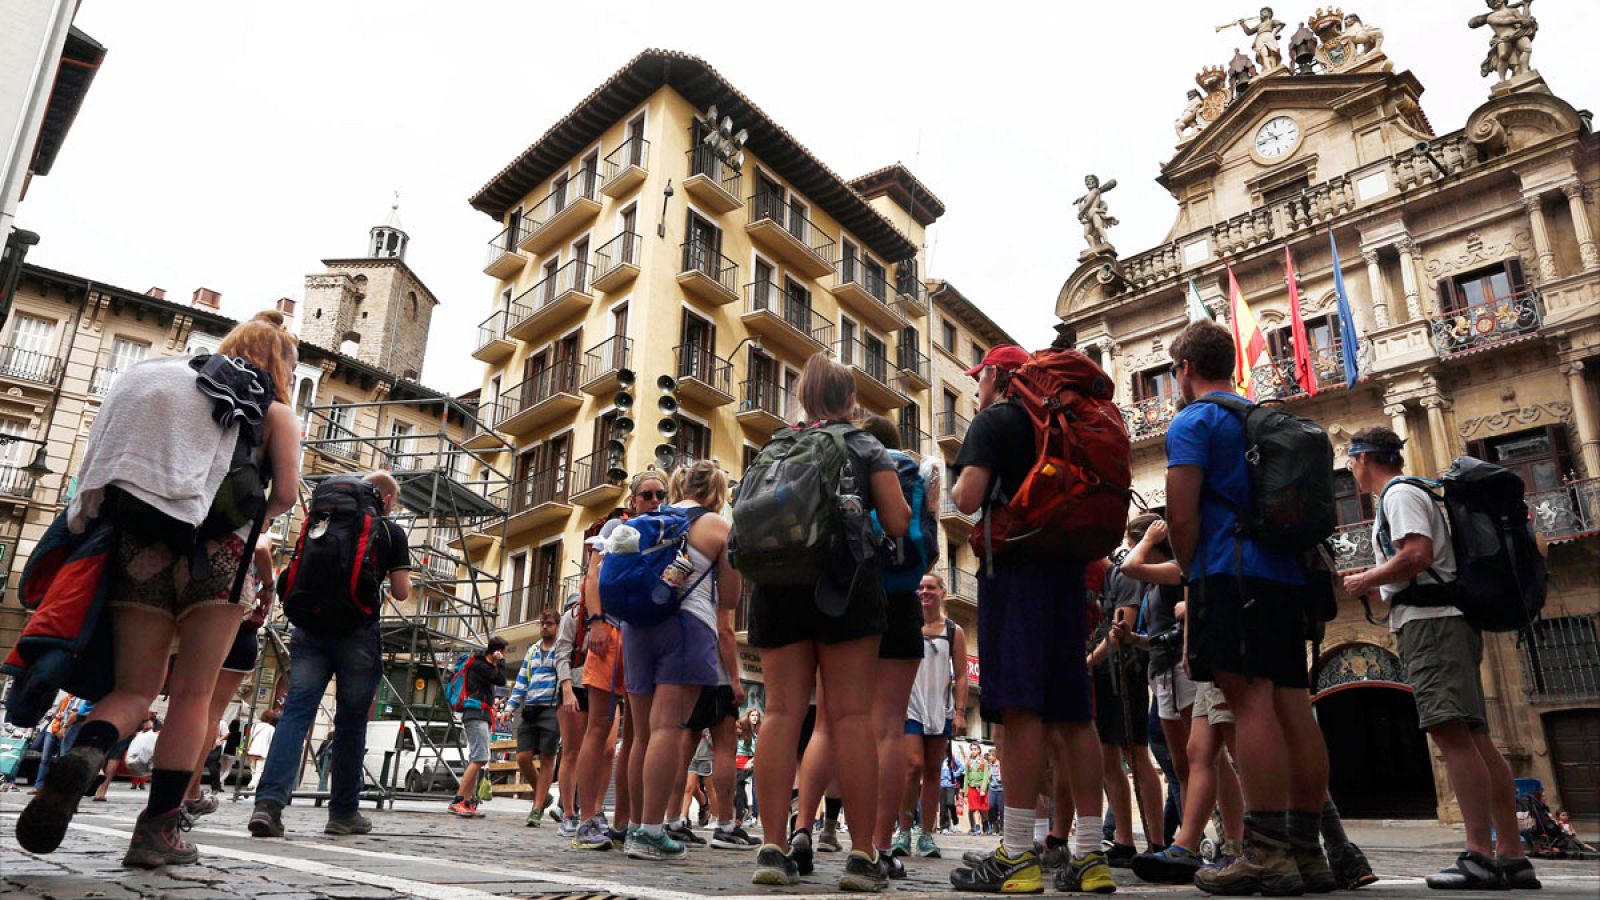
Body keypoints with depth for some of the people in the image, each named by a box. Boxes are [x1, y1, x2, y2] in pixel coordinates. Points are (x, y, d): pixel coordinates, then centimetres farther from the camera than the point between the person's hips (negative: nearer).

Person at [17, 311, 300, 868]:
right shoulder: (275, 411, 10)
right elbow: (284, 494, 0)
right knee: (192, 695, 2)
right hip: (215, 550, -4)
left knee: (134, 689, 8)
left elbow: (136, 461, 19)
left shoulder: (180, 386, 23)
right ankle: (159, 828, 1)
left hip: (142, 543, 4)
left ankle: (84, 755, -24)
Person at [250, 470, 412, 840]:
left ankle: (269, 802, -19)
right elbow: (401, 593, 4)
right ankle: (343, 812, 14)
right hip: (358, 632, -3)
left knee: (296, 711, -3)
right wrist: (404, 586, 25)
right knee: (351, 722, 5)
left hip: (311, 626, 3)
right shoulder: (391, 531, 5)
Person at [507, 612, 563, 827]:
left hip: (552, 710, -5)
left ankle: (537, 809, 1)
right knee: (523, 757, -2)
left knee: (546, 760, -3)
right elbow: (521, 682, 20)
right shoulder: (531, 651, 19)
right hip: (530, 710, 5)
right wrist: (510, 707, 10)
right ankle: (542, 795, 20)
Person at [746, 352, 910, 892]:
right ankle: (862, 856, -4)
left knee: (782, 712, 1)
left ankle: (773, 848, -3)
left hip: (777, 580, 3)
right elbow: (897, 524, 2)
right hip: (844, 582, -3)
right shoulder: (867, 448, 10)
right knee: (850, 714, -4)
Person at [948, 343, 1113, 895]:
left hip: (1014, 565, -7)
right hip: (1066, 566, 8)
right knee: (1073, 713, 5)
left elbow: (969, 499, -11)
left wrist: (957, 485, 8)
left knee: (1020, 707, -12)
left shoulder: (993, 420, 0)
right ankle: (1090, 856, 7)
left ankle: (1017, 855, -13)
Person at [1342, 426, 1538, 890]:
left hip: (1430, 622, -10)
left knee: (1450, 732, -16)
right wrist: (1373, 583, 23)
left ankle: (1481, 856, -19)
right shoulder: (1410, 492, 26)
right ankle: (1512, 856, 6)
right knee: (1474, 737, 6)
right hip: (1444, 621, 10)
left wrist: (1365, 581, -7)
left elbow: (1417, 555, -20)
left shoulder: (1399, 494, -5)